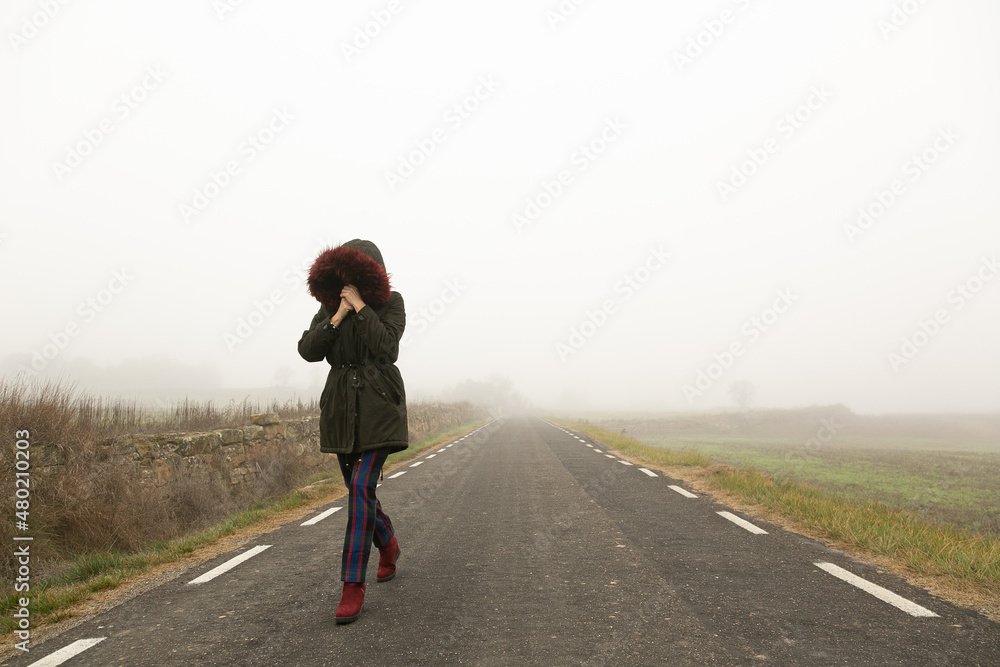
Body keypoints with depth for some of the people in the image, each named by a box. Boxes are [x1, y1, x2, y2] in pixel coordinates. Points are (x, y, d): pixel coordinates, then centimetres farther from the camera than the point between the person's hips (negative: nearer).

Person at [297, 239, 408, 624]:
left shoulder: (390, 302, -3)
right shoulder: (329, 307, 8)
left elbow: (385, 345, -20)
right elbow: (308, 350, -4)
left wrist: (360, 306, -17)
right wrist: (339, 315, -13)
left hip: (378, 405, -5)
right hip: (341, 406, 5)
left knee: (362, 488, -14)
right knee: (358, 489, 15)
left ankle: (354, 586, -6)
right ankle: (388, 544, 43)